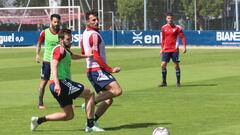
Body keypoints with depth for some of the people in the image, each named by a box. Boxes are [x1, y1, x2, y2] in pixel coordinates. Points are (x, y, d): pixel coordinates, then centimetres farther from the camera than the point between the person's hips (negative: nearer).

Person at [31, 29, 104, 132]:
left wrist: (86, 56, 58)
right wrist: (57, 84, -35)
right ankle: (90, 126, -7)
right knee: (90, 94, -6)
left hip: (63, 84, 10)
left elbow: (73, 56, 46)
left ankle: (39, 120, 12)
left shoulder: (65, 50, 22)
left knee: (69, 115, 13)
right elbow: (54, 66, -23)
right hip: (61, 83, -10)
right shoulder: (59, 50, -9)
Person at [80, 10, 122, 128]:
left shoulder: (85, 33, 17)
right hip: (97, 70, -10)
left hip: (90, 71, 10)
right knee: (117, 90, -24)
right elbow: (96, 56, -20)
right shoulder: (94, 35, -13)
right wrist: (110, 70, -16)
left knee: (108, 99, 9)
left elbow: (84, 53, 26)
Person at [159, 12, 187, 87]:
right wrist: (162, 49, 16)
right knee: (163, 65, -5)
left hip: (174, 50, -3)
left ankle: (178, 82, 9)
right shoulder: (164, 28, 7)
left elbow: (183, 37, -2)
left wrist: (184, 47, -12)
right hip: (166, 50, 3)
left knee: (176, 65, 0)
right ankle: (164, 82, 6)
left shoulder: (177, 27, -4)